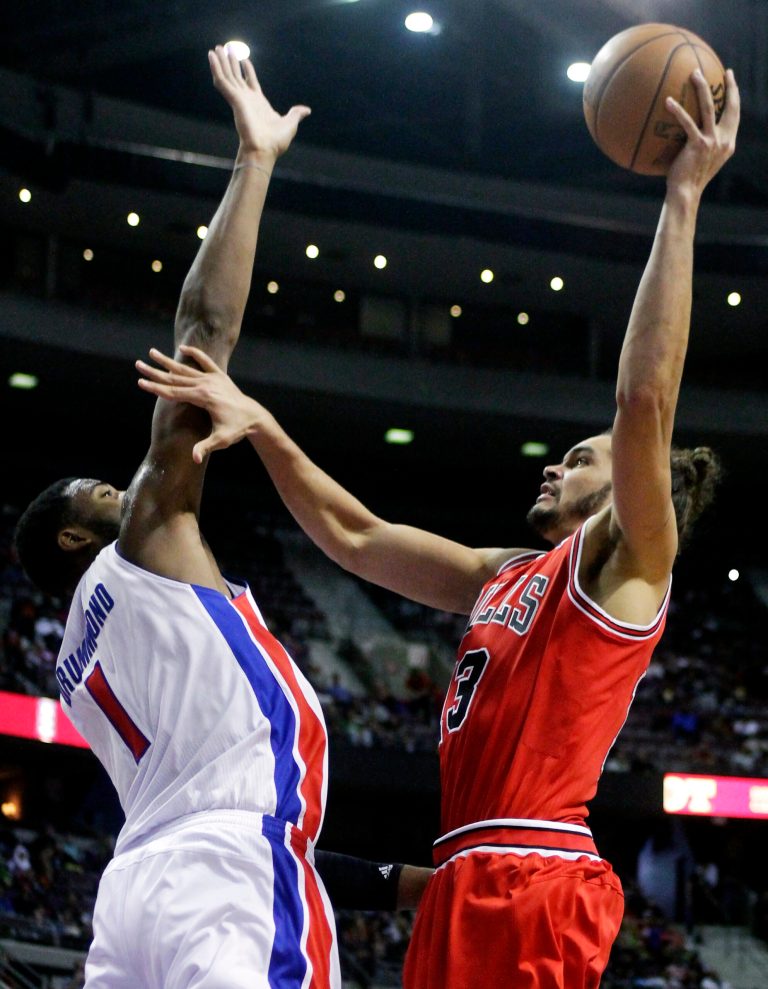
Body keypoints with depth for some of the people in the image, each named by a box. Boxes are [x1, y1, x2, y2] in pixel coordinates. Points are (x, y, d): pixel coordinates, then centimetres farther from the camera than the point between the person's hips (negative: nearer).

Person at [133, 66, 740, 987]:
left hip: (535, 886, -8)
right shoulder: (504, 573, 24)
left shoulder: (629, 561, 1)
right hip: (467, 879, 8)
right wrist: (263, 429, 14)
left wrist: (682, 202, -15)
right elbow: (359, 539, 26)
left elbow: (645, 403, -14)